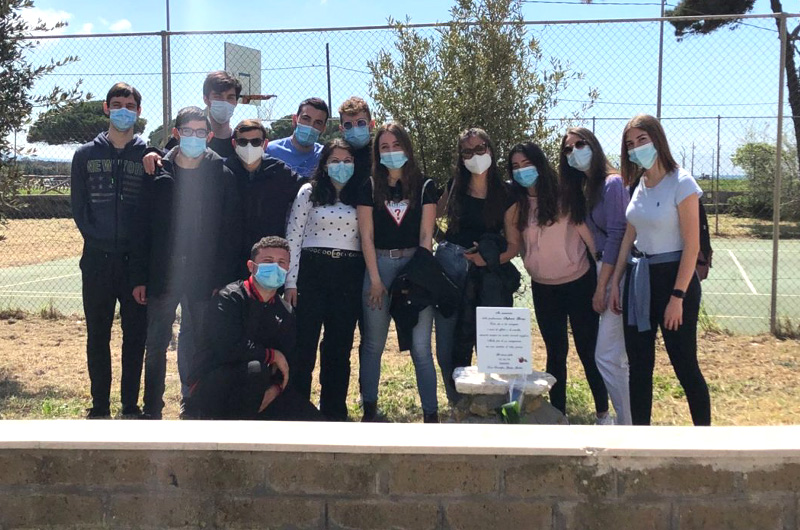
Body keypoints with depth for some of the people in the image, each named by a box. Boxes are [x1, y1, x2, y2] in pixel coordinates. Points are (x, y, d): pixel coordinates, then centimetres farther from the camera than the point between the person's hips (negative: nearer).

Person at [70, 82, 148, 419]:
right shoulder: (86, 155, 9)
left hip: (136, 261, -1)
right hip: (97, 261, 1)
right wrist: (98, 239, -5)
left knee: (135, 335, 4)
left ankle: (131, 406, 13)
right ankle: (99, 406, 16)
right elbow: (79, 208, 6)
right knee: (97, 335, 6)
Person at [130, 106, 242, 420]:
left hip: (203, 278, -1)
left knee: (196, 345, 7)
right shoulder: (159, 174, 4)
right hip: (162, 275, 1)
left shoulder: (222, 176, 1)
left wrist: (224, 280, -6)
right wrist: (139, 277, -1)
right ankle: (152, 410, 16)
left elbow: (231, 232, 0)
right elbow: (142, 229, 4)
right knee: (156, 343, 5)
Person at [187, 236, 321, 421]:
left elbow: (285, 364, 5)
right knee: (255, 369, -36)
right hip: (212, 390, -6)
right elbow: (228, 348, -25)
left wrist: (275, 388, -18)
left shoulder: (285, 313, 9)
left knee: (310, 417, -7)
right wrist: (272, 355, -13)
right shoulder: (230, 298, -11)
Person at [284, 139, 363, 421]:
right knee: (304, 343, -1)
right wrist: (291, 281, -6)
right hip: (312, 271, -2)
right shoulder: (309, 193, 3)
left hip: (349, 275, 2)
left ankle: (334, 410, 17)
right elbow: (293, 237, 0)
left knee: (340, 345, 7)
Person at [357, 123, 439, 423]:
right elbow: (366, 236, 1)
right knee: (373, 343, 7)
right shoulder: (370, 188, 5)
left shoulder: (424, 187, 3)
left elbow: (426, 235, -1)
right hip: (379, 265, 1)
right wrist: (376, 280, -5)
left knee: (421, 347, -3)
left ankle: (431, 413, 3)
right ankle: (369, 409, 18)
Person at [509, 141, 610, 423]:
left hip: (579, 284, -3)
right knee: (555, 353, 11)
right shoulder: (518, 205, 0)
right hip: (543, 289, 3)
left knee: (588, 350, 3)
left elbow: (588, 234, -7)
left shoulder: (563, 196, -9)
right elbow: (517, 245, 9)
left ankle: (603, 412, 16)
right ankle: (558, 414, 20)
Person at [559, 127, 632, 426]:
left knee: (607, 356, -8)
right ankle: (629, 421, 23)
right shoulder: (582, 188, 14)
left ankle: (626, 424, 1)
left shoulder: (612, 183, -12)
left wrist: (601, 287, -15)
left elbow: (616, 237, -17)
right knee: (619, 357, 14)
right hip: (602, 271, 9)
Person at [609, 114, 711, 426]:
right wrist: (615, 283, 11)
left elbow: (692, 245, -15)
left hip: (672, 277, -7)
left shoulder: (681, 183, -13)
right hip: (638, 279, 7)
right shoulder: (638, 183, 7)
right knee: (638, 364, 10)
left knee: (684, 364, 0)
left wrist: (678, 297, -18)